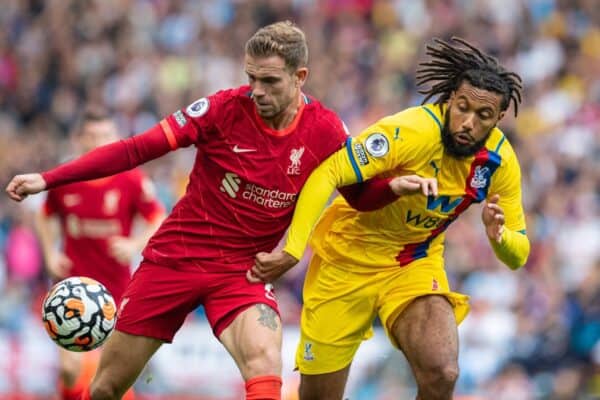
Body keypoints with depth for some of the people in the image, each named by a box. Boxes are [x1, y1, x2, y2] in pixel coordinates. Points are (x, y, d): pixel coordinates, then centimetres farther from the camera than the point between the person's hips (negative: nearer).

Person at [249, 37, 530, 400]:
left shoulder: (500, 160, -11)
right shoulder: (414, 131, -28)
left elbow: (517, 256, -3)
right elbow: (327, 174, -32)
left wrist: (498, 235, -28)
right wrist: (291, 252, -40)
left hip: (416, 265, 3)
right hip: (347, 257, -3)